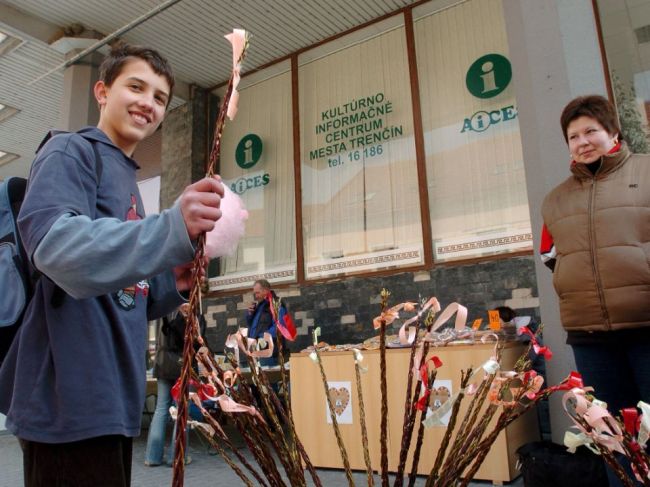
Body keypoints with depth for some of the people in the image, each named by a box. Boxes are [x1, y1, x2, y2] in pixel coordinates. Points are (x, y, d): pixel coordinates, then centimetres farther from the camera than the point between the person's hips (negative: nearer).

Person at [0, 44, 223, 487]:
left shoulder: (127, 180, 18)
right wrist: (173, 230, -40)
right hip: (71, 399, -8)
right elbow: (53, 242, -27)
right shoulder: (71, 151, -5)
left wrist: (171, 283, 0)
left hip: (112, 398, 9)